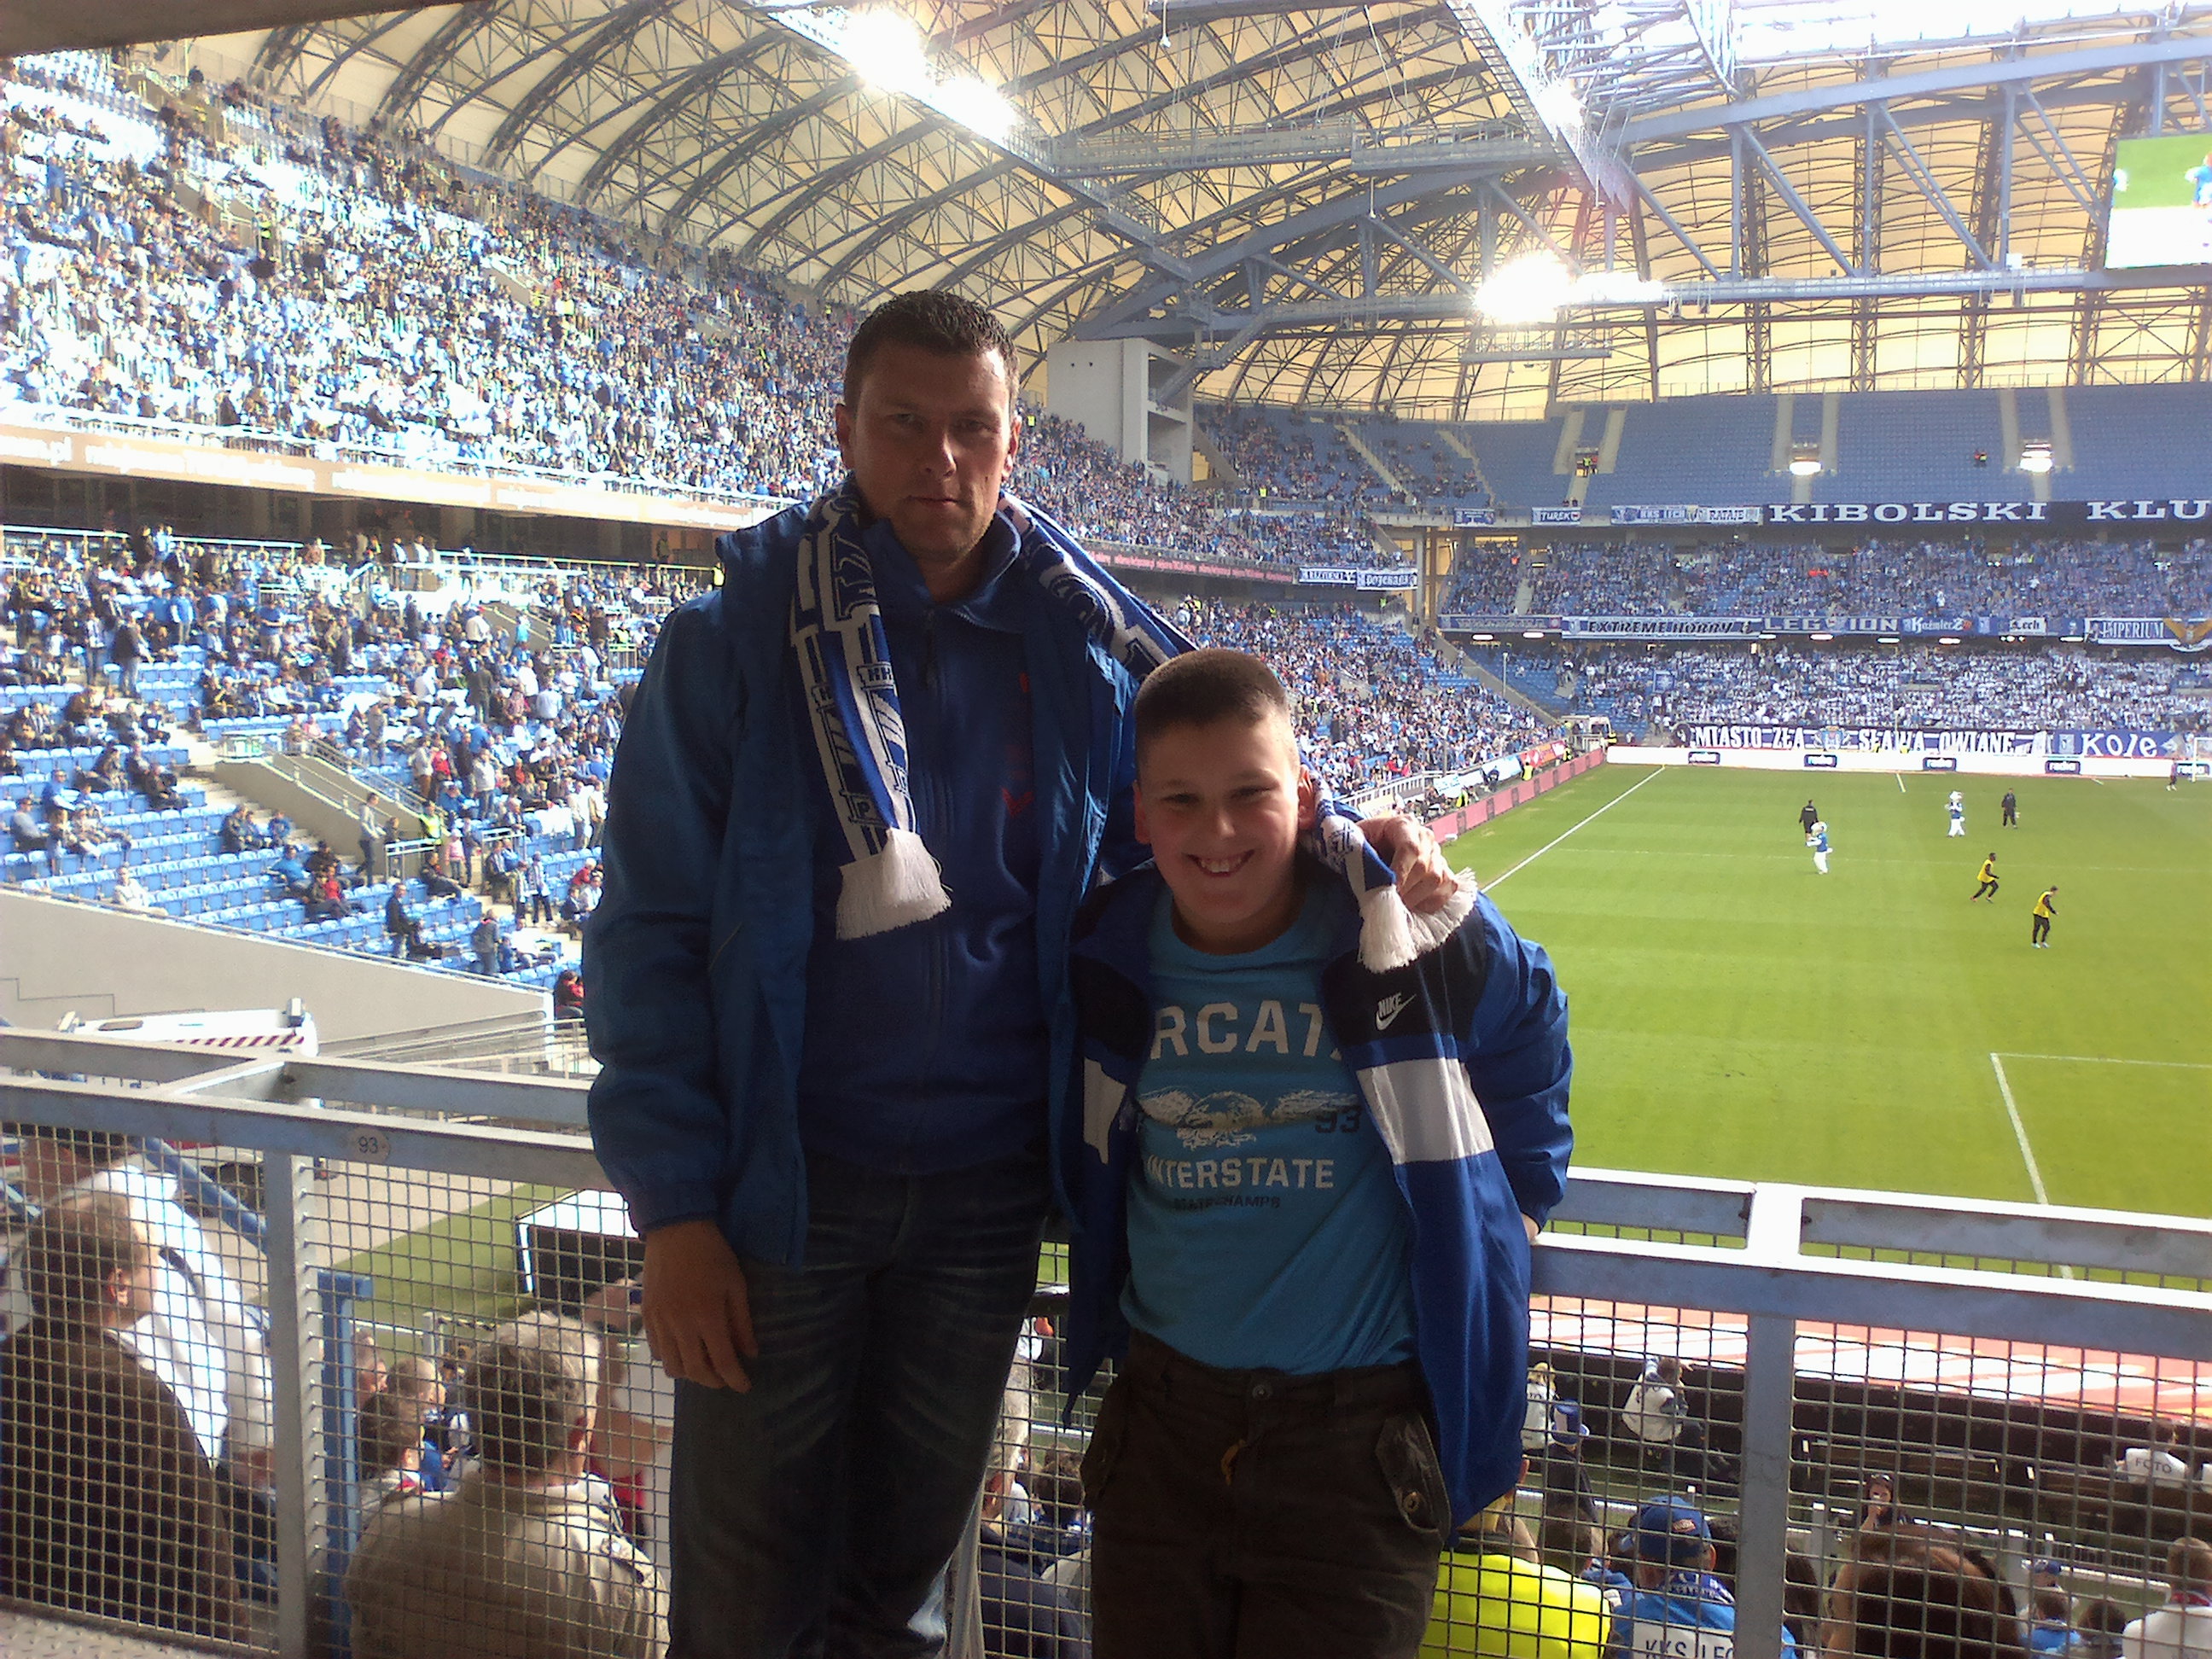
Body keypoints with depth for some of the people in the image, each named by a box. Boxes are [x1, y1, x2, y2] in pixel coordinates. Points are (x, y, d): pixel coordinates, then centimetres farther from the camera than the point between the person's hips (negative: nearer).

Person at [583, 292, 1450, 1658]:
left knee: (910, 1544, 22)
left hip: (988, 1186, 3)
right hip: (785, 1180, -2)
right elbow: (652, 933, -9)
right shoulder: (737, 636, -10)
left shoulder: (1081, 639, -1)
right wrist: (674, 1207, -13)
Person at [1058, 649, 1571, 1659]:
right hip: (1163, 1415, 3)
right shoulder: (1108, 957, -2)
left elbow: (1530, 1057, 10)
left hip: (1363, 1433, -3)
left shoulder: (1415, 936, -10)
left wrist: (1510, 1209, 10)